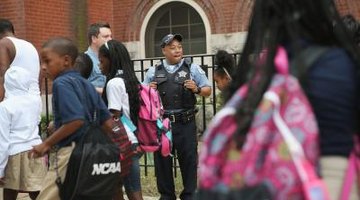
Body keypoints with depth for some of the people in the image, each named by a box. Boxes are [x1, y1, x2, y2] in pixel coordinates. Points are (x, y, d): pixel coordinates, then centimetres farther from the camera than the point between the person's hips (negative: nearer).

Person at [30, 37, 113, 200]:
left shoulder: (61, 83, -11)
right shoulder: (86, 84, 14)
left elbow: (76, 120, -23)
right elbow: (107, 122, 13)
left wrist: (46, 144, -15)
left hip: (69, 154, -9)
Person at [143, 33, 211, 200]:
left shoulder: (192, 69, 7)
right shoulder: (153, 72, 12)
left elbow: (208, 90, 9)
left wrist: (197, 89, -12)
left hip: (185, 123, -2)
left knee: (189, 160, 1)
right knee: (162, 161, 7)